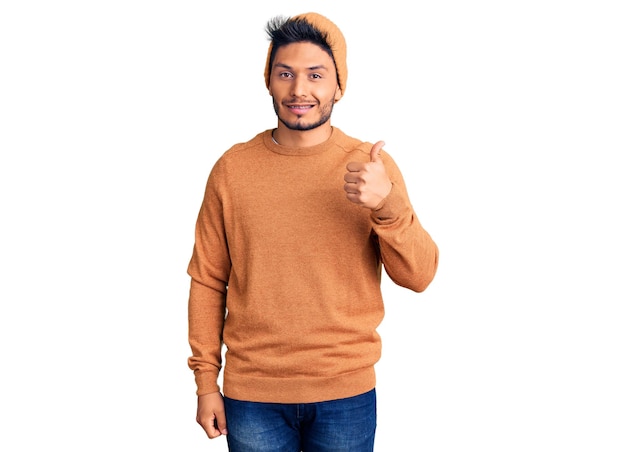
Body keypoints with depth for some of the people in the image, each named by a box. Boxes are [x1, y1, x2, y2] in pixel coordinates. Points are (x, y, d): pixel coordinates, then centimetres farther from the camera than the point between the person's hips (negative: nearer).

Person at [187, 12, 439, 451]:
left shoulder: (373, 165, -3)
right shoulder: (232, 168, -2)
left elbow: (419, 276, -8)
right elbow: (208, 282, 3)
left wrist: (388, 204, -24)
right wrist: (206, 381, 2)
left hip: (346, 397, 0)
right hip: (252, 397, 0)